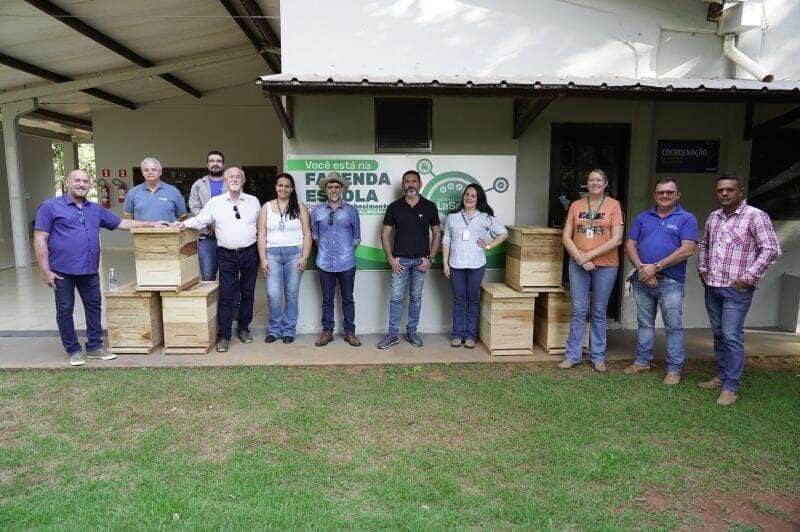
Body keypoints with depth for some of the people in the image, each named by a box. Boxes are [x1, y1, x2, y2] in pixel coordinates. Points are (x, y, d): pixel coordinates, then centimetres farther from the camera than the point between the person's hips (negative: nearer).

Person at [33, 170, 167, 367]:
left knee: (94, 307, 10)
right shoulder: (50, 207, -4)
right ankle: (73, 350, 18)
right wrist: (45, 271, -13)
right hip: (63, 271, -5)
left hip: (90, 270, 5)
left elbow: (121, 223, 17)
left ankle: (94, 347, 22)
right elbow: (40, 240, -7)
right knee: (65, 311, 6)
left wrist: (152, 224, 9)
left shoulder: (96, 210, 12)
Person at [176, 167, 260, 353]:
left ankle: (243, 328, 25)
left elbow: (261, 227, 12)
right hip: (226, 255, -1)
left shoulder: (253, 201, 7)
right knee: (226, 296, -4)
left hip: (250, 253, 2)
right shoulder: (215, 202, 4)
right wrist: (184, 224, -13)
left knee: (247, 293, 10)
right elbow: (199, 220, 4)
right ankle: (223, 336, 3)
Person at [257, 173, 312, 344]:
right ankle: (275, 329, 12)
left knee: (292, 294, 3)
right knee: (273, 295, -6)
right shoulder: (266, 207, 10)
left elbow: (307, 234, 4)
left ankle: (289, 330, 15)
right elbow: (261, 235, 6)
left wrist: (304, 257, -6)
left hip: (294, 253, 0)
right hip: (272, 254, 1)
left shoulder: (300, 208, 7)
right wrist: (263, 259, -2)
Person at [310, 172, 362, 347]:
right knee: (327, 300, 10)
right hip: (325, 263, 1)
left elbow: (357, 237, 9)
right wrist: (324, 248, 13)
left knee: (348, 299, 8)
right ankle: (327, 332, 21)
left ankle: (350, 332, 19)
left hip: (347, 263, -1)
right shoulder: (317, 211, 2)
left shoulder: (351, 211, 0)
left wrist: (347, 251, 9)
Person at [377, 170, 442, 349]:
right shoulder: (394, 207, -1)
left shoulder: (429, 206, 0)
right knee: (396, 298, 1)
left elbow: (437, 233, 4)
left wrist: (430, 258, -3)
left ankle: (412, 332, 22)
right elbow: (385, 234, 2)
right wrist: (391, 258, -6)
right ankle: (393, 334, 11)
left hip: (421, 260, 1)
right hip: (400, 260, -1)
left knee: (416, 297, 10)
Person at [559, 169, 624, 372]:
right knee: (578, 311, 4)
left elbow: (616, 240, -8)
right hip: (578, 264, 2)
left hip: (605, 265, -1)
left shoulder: (613, 205, -1)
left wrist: (590, 255, -13)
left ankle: (598, 357, 17)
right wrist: (580, 258, -10)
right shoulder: (576, 205, 6)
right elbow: (566, 237, 3)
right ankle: (572, 355, 12)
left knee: (599, 312, 7)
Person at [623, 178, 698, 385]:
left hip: (671, 282, -4)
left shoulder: (687, 219, -1)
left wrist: (656, 267, -16)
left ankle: (674, 369, 11)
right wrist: (641, 267, -11)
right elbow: (630, 245, 6)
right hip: (643, 280, 4)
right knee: (645, 323, 14)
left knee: (673, 327, 2)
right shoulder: (643, 217, 12)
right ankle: (642, 361, 25)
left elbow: (687, 250, -12)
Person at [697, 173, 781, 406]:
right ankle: (721, 376, 27)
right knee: (719, 334, 15)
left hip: (736, 289, -7)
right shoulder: (713, 217, 11)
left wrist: (748, 277, -15)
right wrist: (702, 268, 14)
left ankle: (731, 387, 1)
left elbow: (771, 250, -13)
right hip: (712, 287, 7)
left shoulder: (755, 216, -9)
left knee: (732, 337, -6)